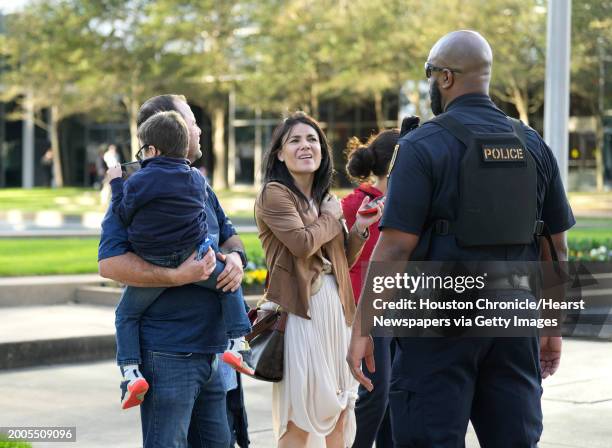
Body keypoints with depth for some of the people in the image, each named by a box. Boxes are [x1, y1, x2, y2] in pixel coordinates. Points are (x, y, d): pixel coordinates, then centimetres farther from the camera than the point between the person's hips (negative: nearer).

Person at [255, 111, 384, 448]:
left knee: (338, 412, 10)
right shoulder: (274, 194, -7)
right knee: (299, 419, -4)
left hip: (334, 309, 8)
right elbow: (303, 243, -21)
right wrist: (331, 218, -4)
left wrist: (359, 229, 3)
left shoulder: (325, 199, 17)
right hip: (299, 310, -8)